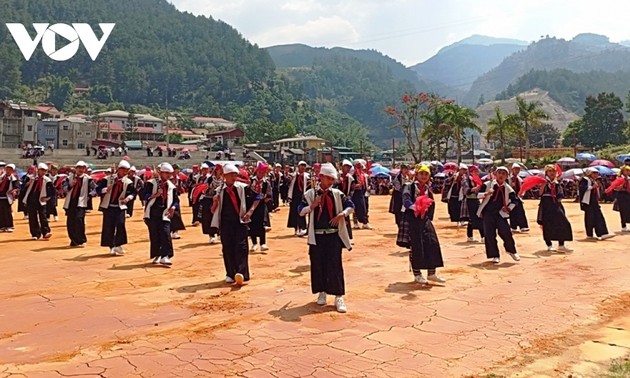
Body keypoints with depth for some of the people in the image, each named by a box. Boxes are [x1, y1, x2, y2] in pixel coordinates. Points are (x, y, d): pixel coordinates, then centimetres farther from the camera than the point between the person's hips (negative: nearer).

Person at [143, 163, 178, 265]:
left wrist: (173, 207, -4)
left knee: (166, 234, -12)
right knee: (154, 235, 4)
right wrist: (155, 195, -21)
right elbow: (145, 196, -6)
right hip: (152, 212, -2)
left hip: (165, 213, 2)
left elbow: (176, 200, 15)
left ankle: (165, 256, -13)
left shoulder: (172, 186, 11)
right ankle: (157, 255, 18)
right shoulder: (151, 183, 1)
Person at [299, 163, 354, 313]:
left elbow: (351, 206, 9)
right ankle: (322, 292, 23)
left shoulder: (337, 194, 4)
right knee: (318, 265, 6)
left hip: (334, 235, 0)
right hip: (316, 235, 0)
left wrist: (342, 214, -9)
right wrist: (312, 206, -19)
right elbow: (301, 211, -2)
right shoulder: (310, 193, 0)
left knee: (335, 265, -2)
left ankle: (338, 297, 2)